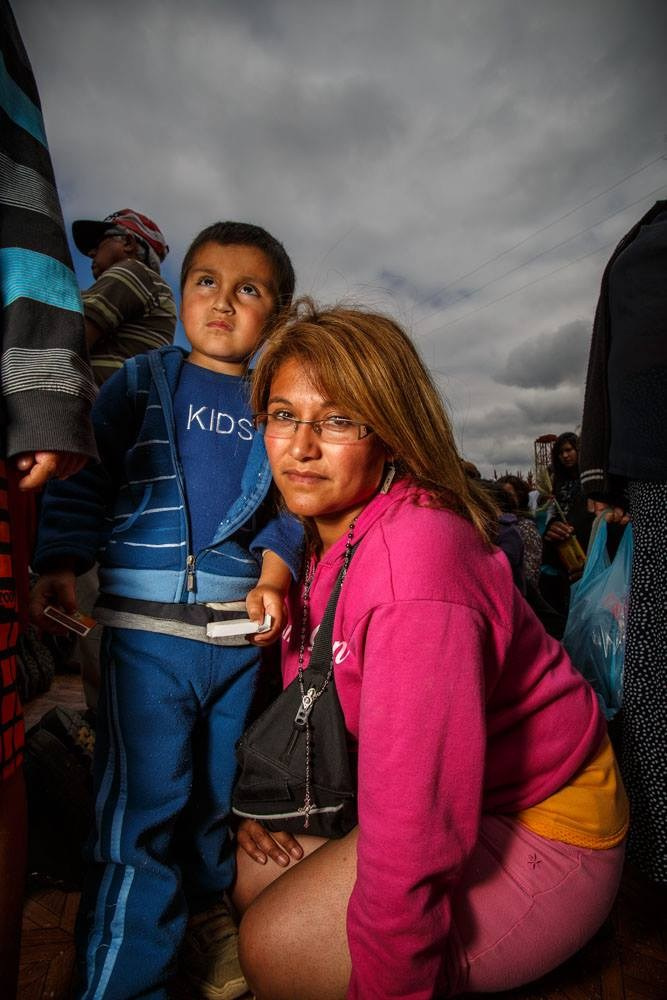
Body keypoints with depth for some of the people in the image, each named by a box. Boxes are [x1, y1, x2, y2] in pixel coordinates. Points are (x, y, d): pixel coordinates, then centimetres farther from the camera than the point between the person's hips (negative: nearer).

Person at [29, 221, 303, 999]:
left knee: (217, 800, 19)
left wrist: (273, 576, -10)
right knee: (143, 809, -2)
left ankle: (206, 937, 44)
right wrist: (58, 567, -9)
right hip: (149, 625, -3)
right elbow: (85, 477, 1)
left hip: (242, 633, 3)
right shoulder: (143, 380, 4)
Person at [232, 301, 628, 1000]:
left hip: (537, 829, -7)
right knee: (253, 872, 8)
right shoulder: (322, 532, -3)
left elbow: (416, 833, -30)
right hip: (451, 801, 8)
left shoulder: (414, 556, -33)